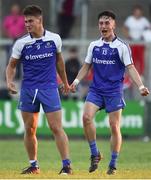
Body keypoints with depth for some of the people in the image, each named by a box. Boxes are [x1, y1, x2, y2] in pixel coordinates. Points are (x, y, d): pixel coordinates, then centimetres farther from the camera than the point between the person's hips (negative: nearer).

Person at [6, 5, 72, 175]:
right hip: (28, 89, 2)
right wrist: (9, 81, -11)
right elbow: (11, 65, 8)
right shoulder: (21, 43, -1)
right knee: (29, 130, 6)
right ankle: (33, 165, 19)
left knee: (56, 128, -9)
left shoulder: (54, 39, -1)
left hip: (49, 88, -2)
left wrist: (65, 82, 25)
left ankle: (66, 165, -8)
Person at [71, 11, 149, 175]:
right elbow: (86, 66, 15)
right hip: (96, 89, 3)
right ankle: (95, 154, -4)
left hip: (114, 92, -3)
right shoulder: (93, 46, 9)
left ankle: (113, 165, 10)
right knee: (86, 117, -19)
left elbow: (130, 68, -5)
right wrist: (76, 81, 1)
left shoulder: (122, 47, -2)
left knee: (114, 127, -2)